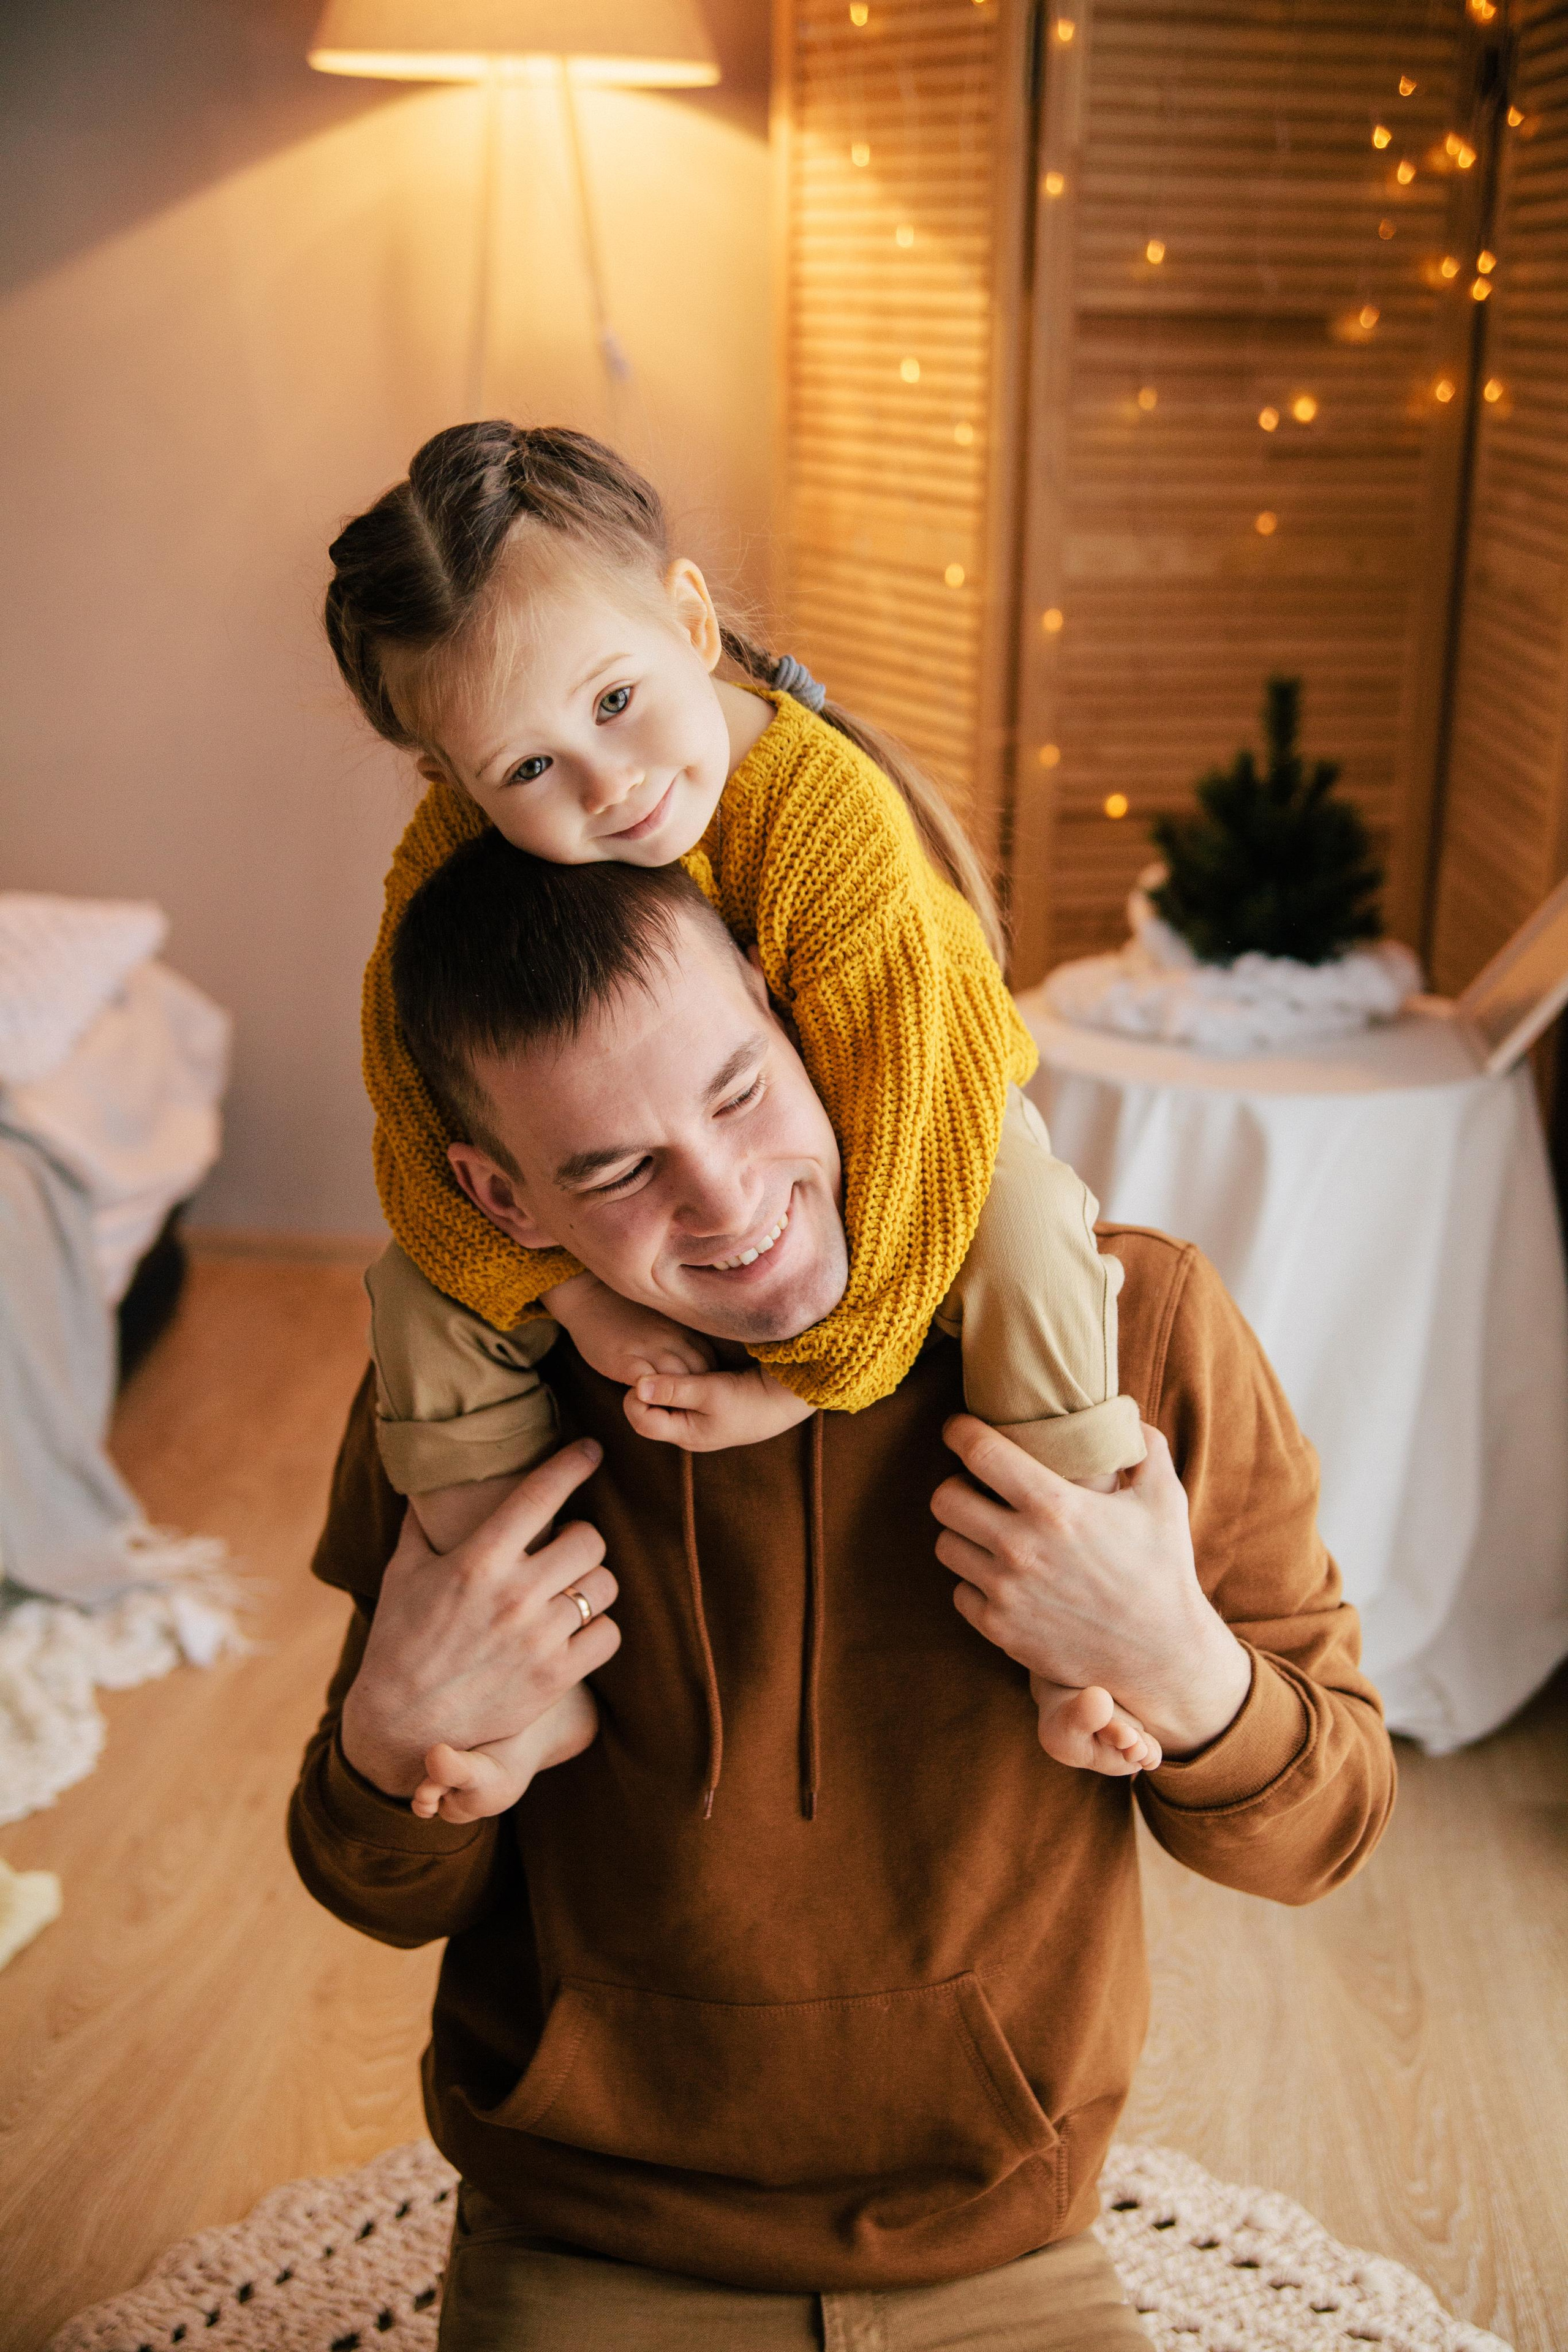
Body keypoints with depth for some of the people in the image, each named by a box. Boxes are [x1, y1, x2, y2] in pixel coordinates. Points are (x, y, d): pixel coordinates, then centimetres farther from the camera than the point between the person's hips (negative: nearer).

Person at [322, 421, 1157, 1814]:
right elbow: (421, 1120, -19)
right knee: (424, 1290, -12)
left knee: (1026, 1241, -31)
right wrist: (573, 1293, -32)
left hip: (916, 1102, -3)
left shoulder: (834, 819, -38)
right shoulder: (452, 861, -25)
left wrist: (807, 1376, -29)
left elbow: (901, 1120, -35)